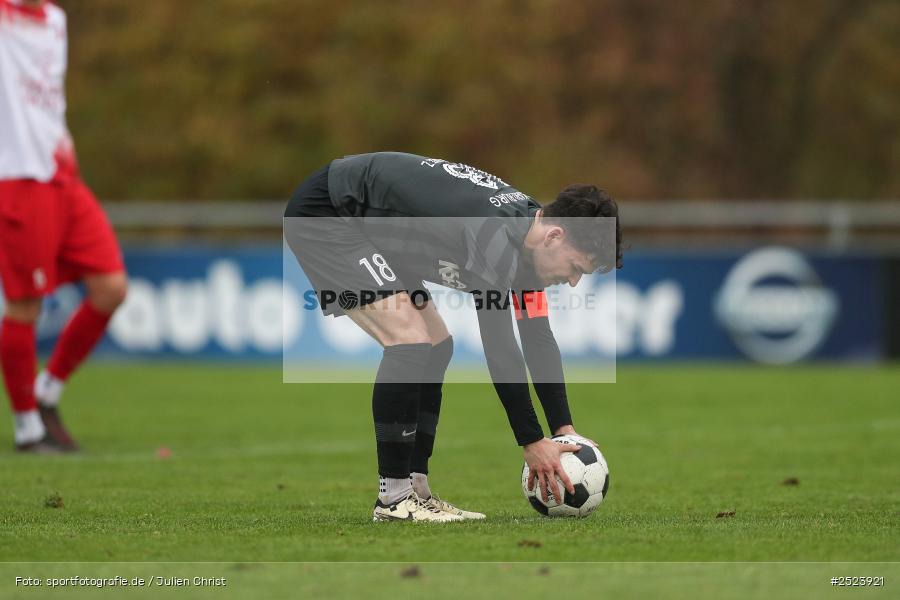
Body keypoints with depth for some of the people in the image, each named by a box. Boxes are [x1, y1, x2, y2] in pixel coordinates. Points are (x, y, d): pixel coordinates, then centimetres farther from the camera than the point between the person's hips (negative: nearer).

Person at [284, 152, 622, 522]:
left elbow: (538, 339, 7)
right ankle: (393, 498, -14)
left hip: (371, 226, 10)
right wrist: (532, 442, -22)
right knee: (410, 339, -21)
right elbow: (498, 346, -28)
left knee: (436, 345, 9)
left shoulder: (528, 233, 0)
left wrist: (565, 430, 4)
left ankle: (414, 489, 10)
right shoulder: (496, 234, -29)